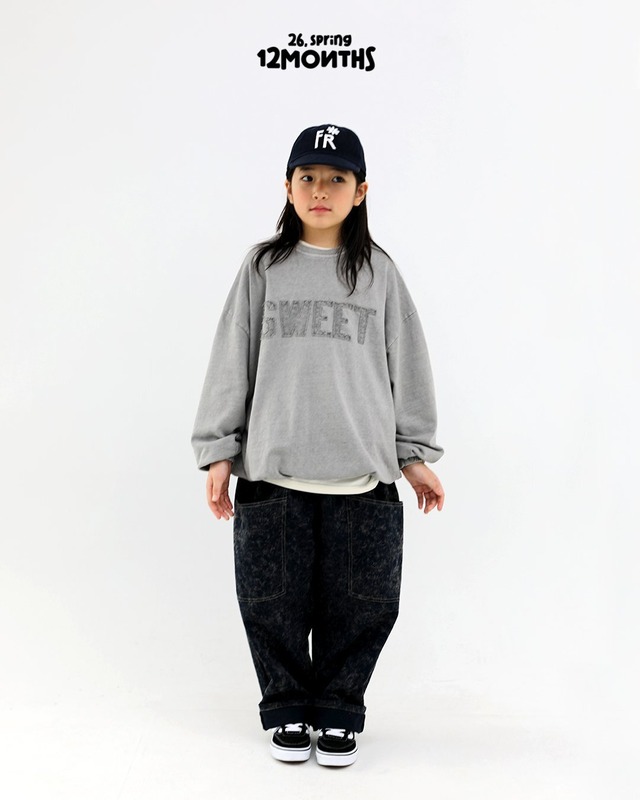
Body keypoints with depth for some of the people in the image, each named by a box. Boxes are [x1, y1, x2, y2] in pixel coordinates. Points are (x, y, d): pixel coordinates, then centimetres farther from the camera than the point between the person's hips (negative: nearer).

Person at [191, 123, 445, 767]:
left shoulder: (379, 273, 7)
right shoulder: (263, 268, 5)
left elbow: (407, 369, 10)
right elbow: (230, 364, 5)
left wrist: (415, 455, 9)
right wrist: (218, 454, 2)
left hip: (363, 477, 1)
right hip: (271, 475, 0)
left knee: (359, 607, 5)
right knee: (274, 606, 7)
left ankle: (338, 713, 26)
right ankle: (287, 710, 28)